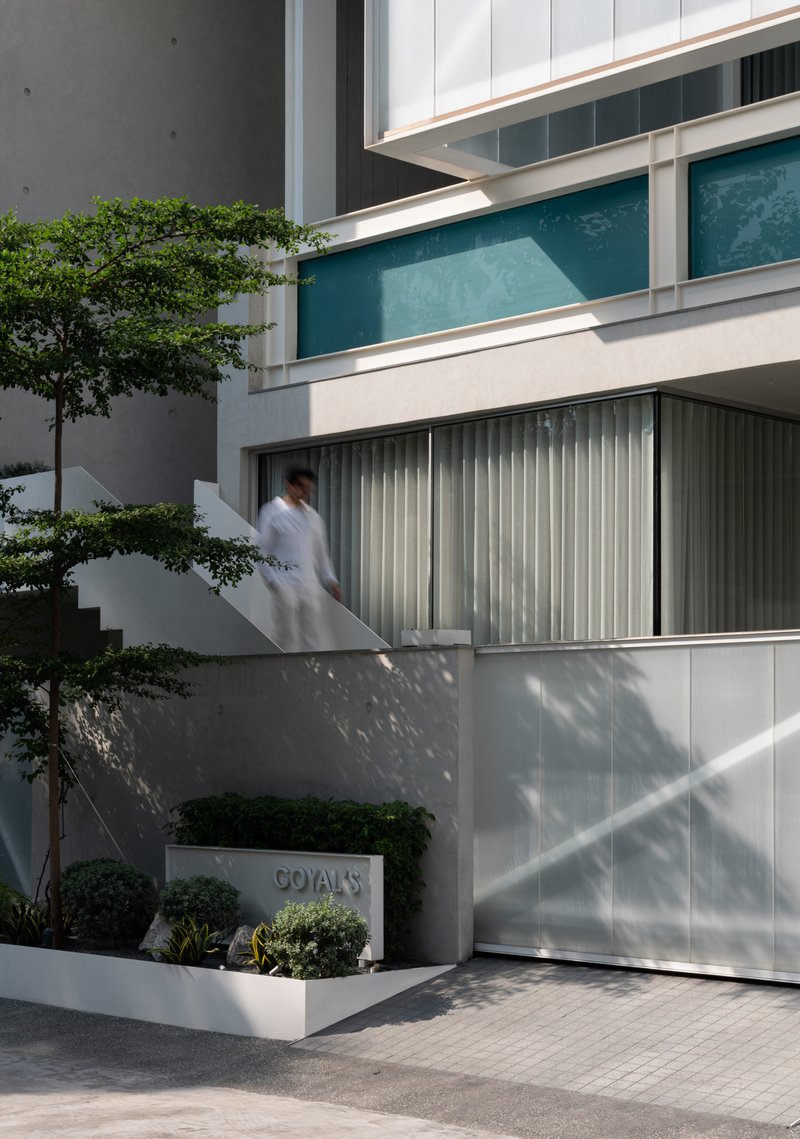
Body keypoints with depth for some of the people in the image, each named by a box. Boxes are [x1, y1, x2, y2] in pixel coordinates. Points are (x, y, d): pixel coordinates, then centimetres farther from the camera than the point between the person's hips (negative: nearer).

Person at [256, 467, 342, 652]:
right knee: (287, 641, -5)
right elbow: (262, 550, -4)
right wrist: (272, 580, -12)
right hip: (285, 586, -5)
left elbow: (321, 551, 22)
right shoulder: (272, 512, -1)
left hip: (310, 587, 5)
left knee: (311, 640, 4)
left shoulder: (312, 515, 15)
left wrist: (330, 580, 14)